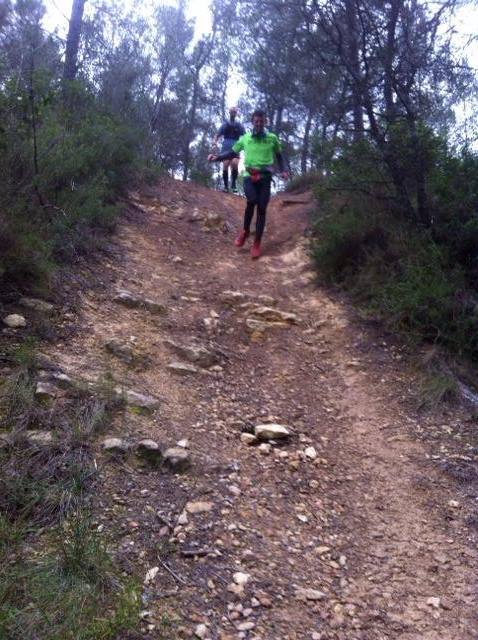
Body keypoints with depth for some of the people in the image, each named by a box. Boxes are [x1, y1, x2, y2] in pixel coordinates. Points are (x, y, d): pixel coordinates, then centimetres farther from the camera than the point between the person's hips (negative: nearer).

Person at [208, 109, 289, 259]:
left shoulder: (272, 138, 7)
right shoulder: (245, 138, 8)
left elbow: (279, 156, 20)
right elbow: (232, 153, 17)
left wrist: (283, 170, 6)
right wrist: (217, 157, 3)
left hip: (265, 177, 1)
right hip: (249, 175, -1)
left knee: (261, 208, -2)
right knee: (252, 201, -27)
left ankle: (257, 244, 4)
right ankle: (245, 231, -4)